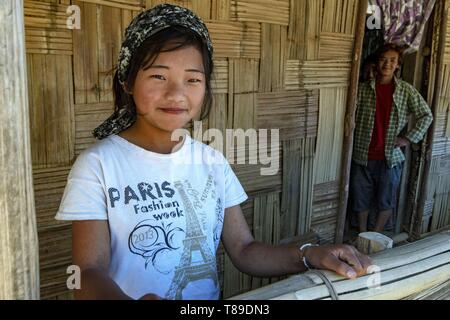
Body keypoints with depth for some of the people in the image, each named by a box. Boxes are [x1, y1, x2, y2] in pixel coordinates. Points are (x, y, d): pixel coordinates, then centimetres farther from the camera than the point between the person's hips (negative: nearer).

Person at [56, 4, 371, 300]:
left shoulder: (212, 161, 0)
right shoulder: (97, 165, -12)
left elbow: (244, 250, 1)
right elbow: (90, 272, -15)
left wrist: (309, 256, -15)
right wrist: (129, 300, -35)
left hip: (210, 297, 2)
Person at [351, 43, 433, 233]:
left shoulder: (406, 90, 0)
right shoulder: (363, 88, 0)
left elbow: (426, 115, 4)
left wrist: (409, 138, -4)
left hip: (391, 157, 0)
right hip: (362, 156, 1)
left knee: (386, 202, 8)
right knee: (361, 199, 11)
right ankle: (362, 236, 30)